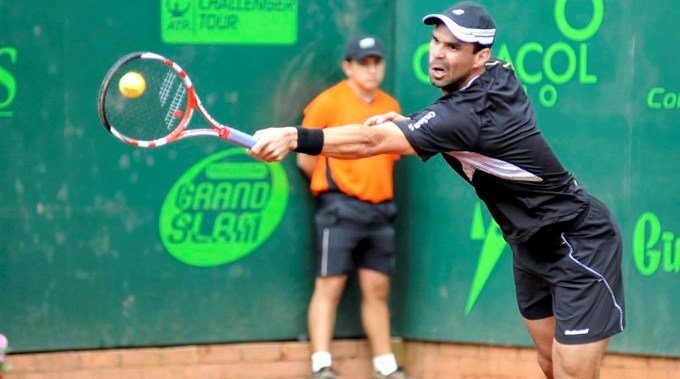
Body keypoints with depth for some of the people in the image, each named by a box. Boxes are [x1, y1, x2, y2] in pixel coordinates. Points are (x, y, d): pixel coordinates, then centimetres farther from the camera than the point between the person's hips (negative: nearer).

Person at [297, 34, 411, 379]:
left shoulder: (390, 107, 12)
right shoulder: (328, 102, -5)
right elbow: (306, 158, -3)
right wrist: (331, 188, 2)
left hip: (379, 210, 6)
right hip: (340, 209, -6)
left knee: (377, 289, 9)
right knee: (329, 286, -7)